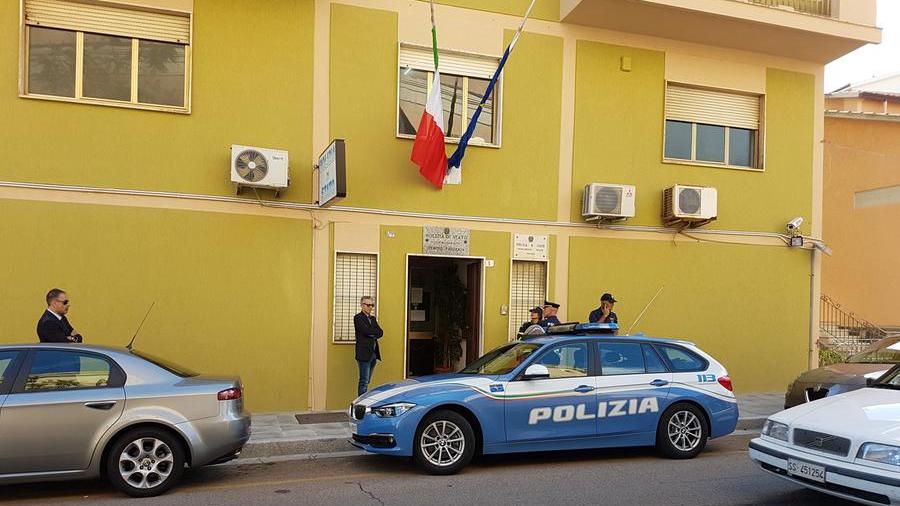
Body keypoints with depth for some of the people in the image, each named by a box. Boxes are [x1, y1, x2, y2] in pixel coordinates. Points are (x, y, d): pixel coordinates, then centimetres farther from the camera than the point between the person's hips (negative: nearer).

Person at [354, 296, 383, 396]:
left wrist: (372, 334, -10)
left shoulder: (373, 319, 18)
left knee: (367, 381, 10)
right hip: (364, 354, -7)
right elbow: (366, 331, -18)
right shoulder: (358, 317, -4)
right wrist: (376, 332, -2)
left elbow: (380, 333, 8)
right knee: (364, 381, -7)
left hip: (373, 354, 7)